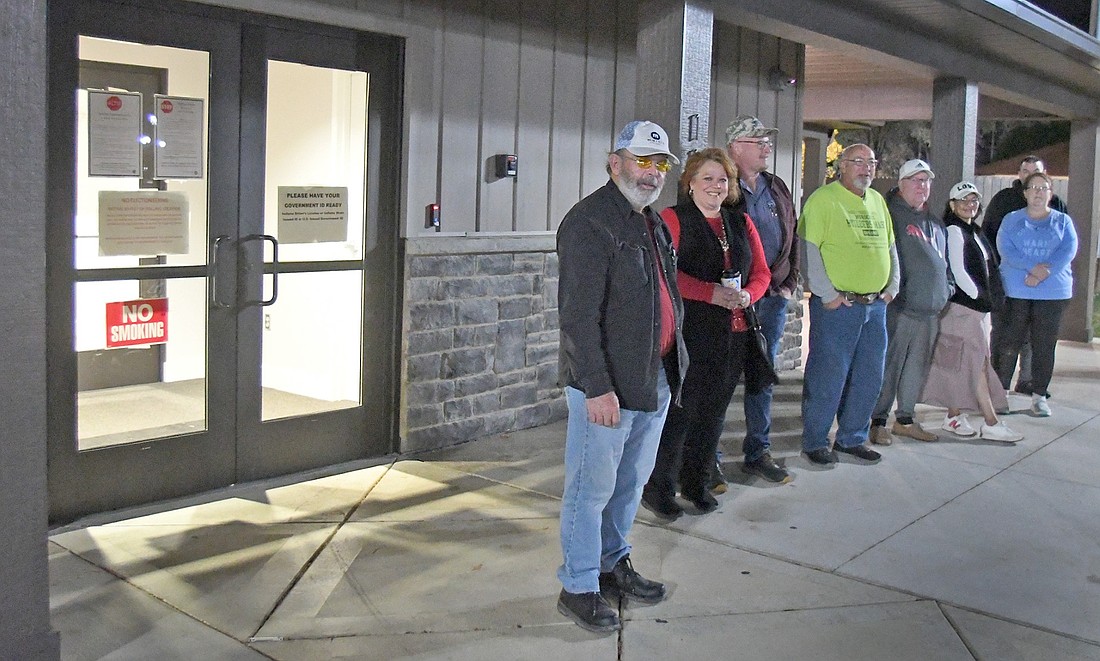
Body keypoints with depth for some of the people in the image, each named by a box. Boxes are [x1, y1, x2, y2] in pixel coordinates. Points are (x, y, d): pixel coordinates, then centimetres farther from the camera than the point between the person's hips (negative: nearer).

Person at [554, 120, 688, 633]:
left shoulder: (653, 222, 15)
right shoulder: (589, 221, -14)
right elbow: (578, 314, -20)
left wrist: (672, 366, 16)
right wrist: (598, 387, -23)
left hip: (655, 380, 9)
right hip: (606, 384, -9)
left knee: (631, 481, 19)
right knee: (592, 488, 2)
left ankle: (613, 563, 36)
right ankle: (578, 588, 15)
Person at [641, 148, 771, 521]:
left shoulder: (741, 222, 17)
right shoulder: (673, 219, -2)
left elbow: (761, 272, 15)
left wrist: (747, 295, -6)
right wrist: (712, 293, -21)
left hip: (733, 334, 6)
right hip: (689, 333, -6)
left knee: (713, 410, 12)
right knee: (680, 409, -4)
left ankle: (696, 482, 26)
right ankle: (658, 487, 8)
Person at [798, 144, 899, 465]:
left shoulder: (877, 201, 16)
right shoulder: (823, 198, -7)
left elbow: (889, 248, 23)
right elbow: (808, 249, -14)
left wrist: (891, 287, 12)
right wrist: (827, 294, -16)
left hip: (875, 304, 7)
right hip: (837, 306, -7)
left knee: (869, 378, 12)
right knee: (827, 377, -3)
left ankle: (852, 437, 26)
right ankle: (815, 441, 11)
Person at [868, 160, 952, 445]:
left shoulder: (933, 222, 20)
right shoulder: (891, 215, -6)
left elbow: (942, 260, 28)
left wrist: (947, 288, 15)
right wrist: (893, 291, -18)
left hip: (930, 309, 8)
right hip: (899, 307, -8)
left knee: (917, 367, 13)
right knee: (889, 365, -4)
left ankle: (905, 419, 24)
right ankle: (877, 421, 4)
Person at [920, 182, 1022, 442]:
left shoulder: (974, 232, 18)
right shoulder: (954, 231, -10)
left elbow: (987, 269, 19)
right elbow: (957, 271, -15)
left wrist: (990, 299, 9)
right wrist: (978, 296, -12)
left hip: (979, 306, 9)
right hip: (963, 306, -9)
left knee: (962, 366, 9)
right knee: (977, 362, -7)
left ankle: (954, 416, 14)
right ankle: (991, 424, -6)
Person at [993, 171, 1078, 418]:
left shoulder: (1063, 221, 11)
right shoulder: (1011, 220, 9)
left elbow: (1068, 250, -3)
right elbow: (1005, 249, -6)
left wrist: (1044, 272, -17)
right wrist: (1033, 266, -20)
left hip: (1053, 293, 1)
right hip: (1015, 292, -1)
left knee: (1044, 346, 3)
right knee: (1009, 343, 0)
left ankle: (1039, 396, 10)